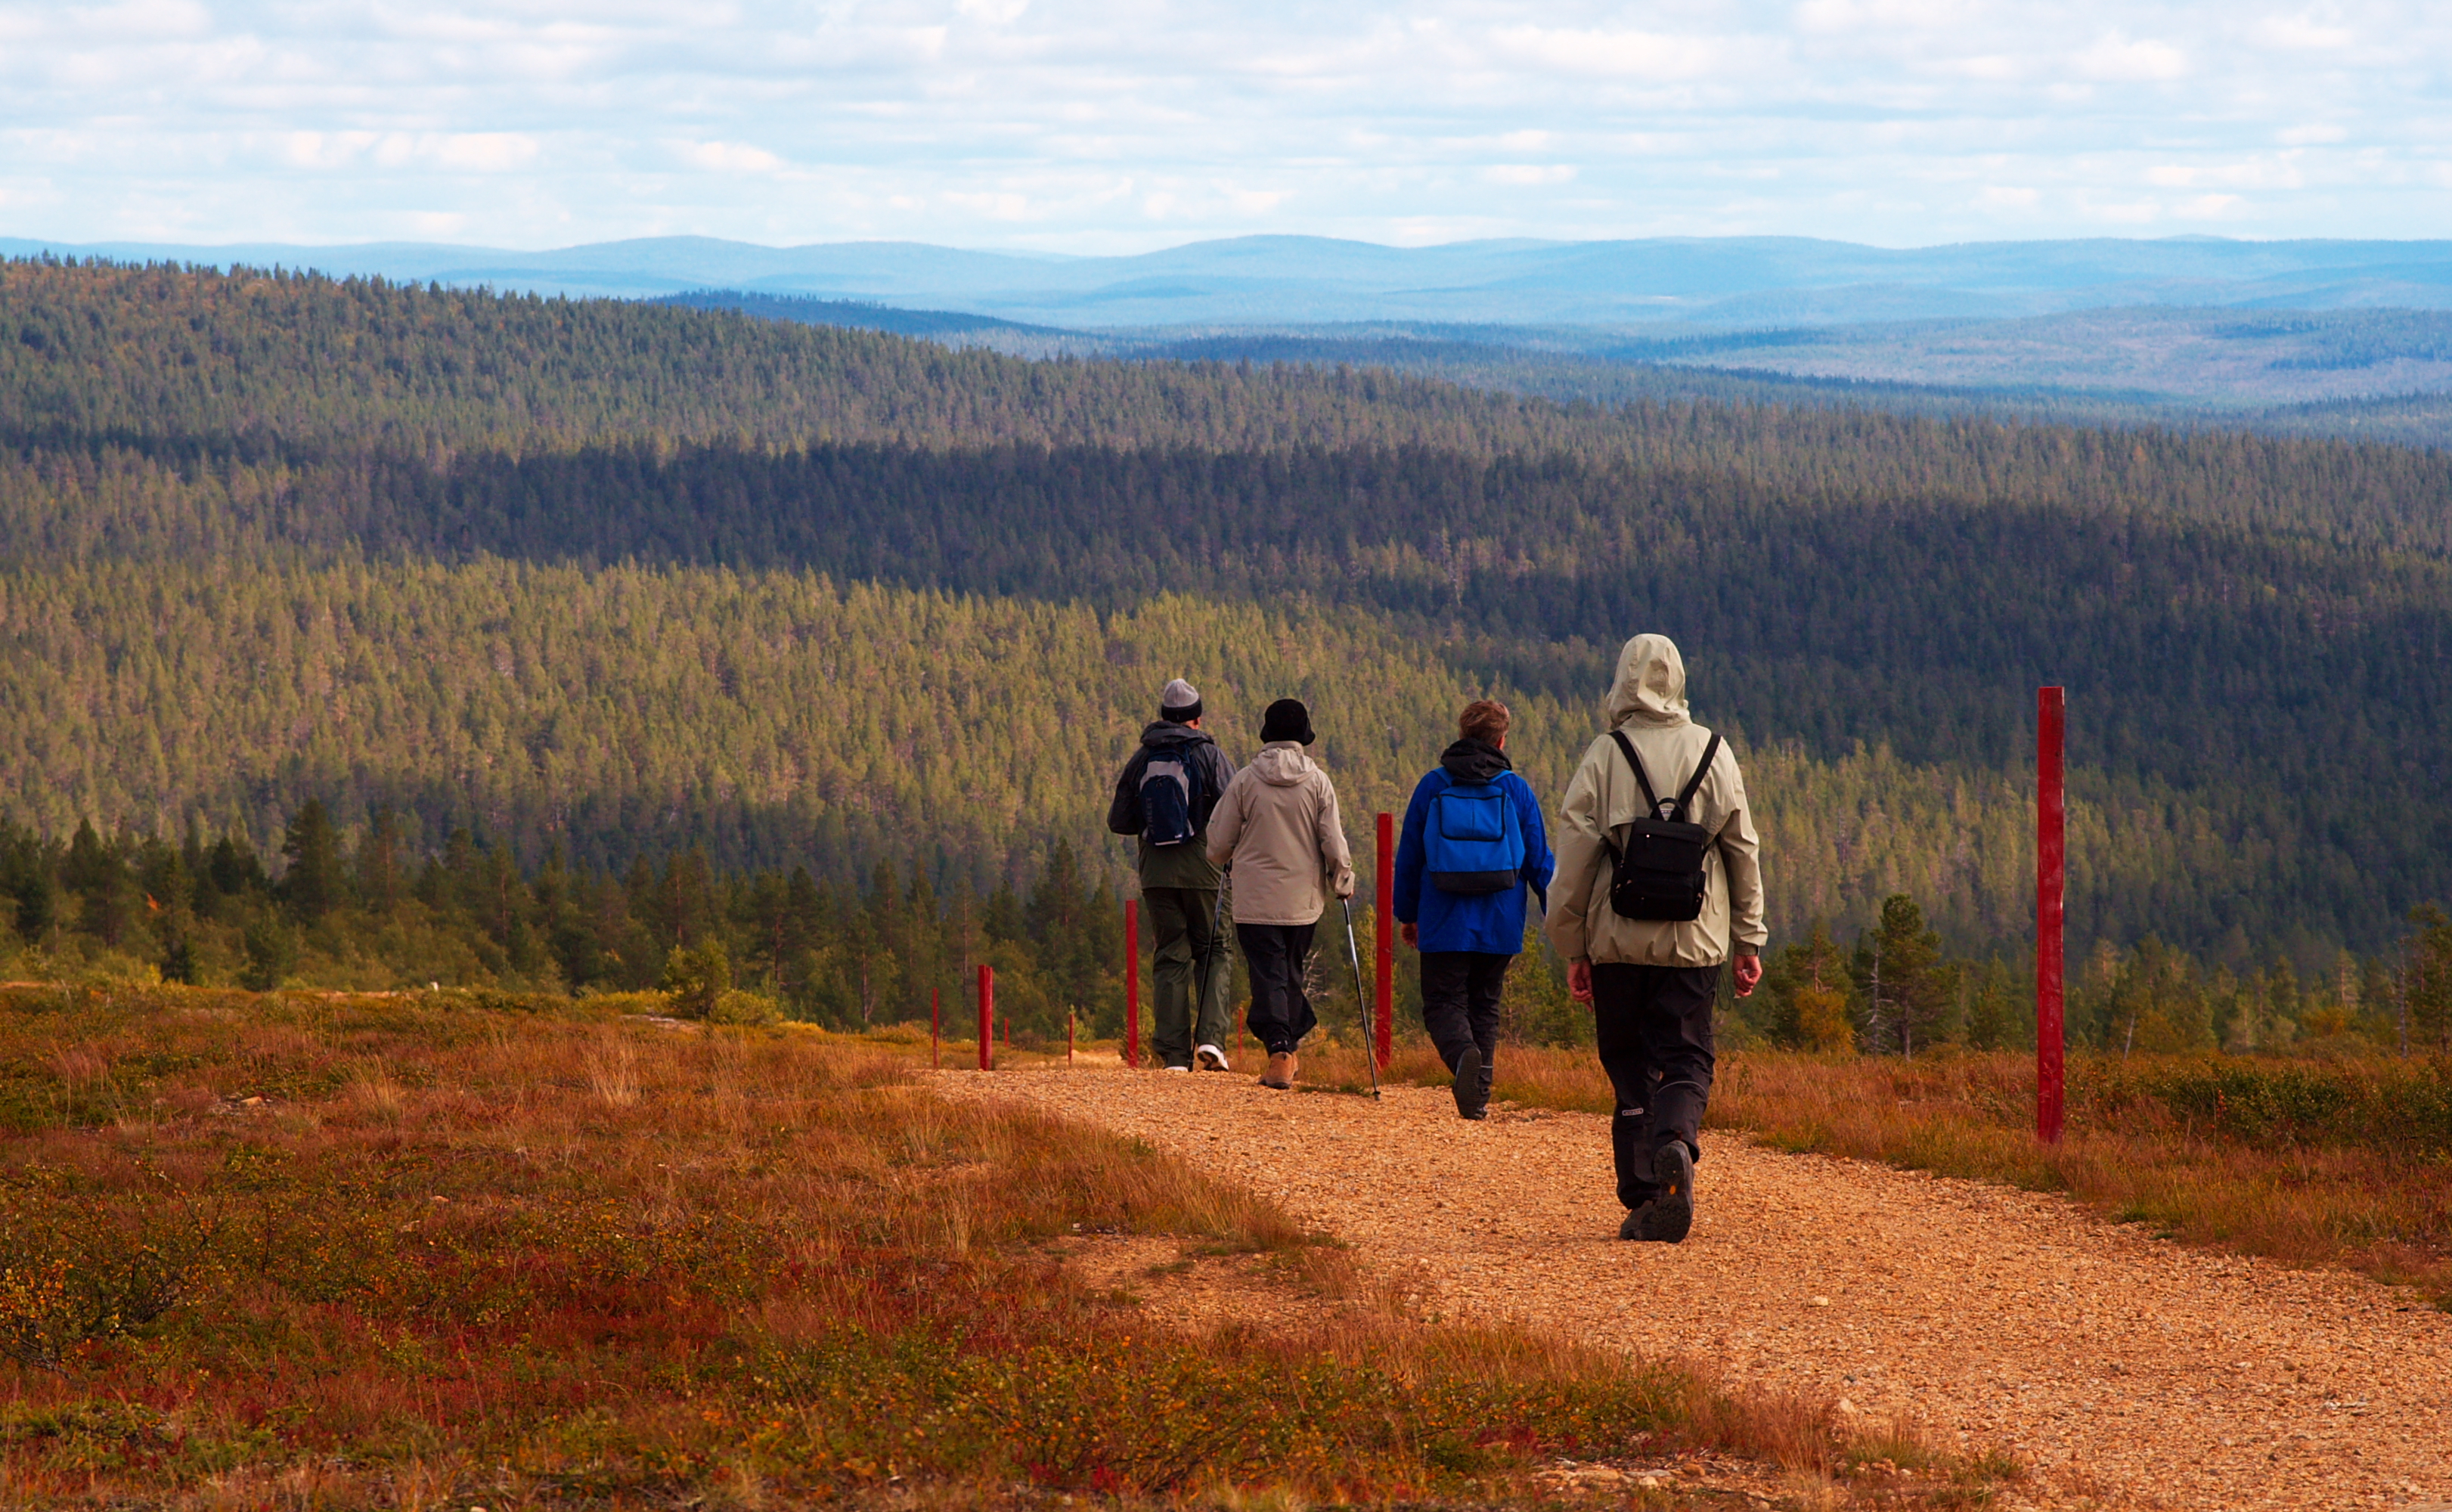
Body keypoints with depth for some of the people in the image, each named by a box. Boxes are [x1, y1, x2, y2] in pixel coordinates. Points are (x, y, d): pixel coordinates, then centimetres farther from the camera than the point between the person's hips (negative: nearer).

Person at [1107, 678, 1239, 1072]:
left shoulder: (1142, 759, 6)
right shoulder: (1209, 756, -3)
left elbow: (1118, 821, 8)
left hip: (1156, 873, 2)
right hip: (1203, 870, -2)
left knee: (1170, 958, 6)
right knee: (1212, 953, 9)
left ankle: (1174, 1053, 0)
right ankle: (1211, 1036, -10)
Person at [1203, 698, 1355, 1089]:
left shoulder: (1245, 781, -5)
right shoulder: (1318, 782, -3)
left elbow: (1219, 842, 1)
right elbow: (1333, 844, -3)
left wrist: (1225, 860, 24)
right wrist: (1343, 882, 14)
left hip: (1255, 899, -2)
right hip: (1303, 899, 2)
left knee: (1267, 974, -2)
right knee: (1292, 972, 17)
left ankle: (1278, 1049, -17)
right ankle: (1289, 1045, 19)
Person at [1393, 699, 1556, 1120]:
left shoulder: (1433, 785, 3)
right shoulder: (1516, 789, 2)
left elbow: (1409, 856, 7)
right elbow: (1539, 861, 3)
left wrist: (1407, 913, 17)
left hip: (1445, 923, -1)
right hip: (1500, 925, 1)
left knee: (1442, 1004, 1)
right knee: (1485, 1005, 14)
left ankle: (1463, 1053, -31)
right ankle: (1480, 1094, 7)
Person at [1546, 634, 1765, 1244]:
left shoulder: (1603, 757, -2)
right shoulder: (1714, 754, 4)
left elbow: (1573, 861, -2)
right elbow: (1743, 852, 7)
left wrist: (1572, 949, 5)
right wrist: (1749, 941, 15)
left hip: (1618, 942, -1)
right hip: (1694, 942, 1)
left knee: (1630, 1068, 8)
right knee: (1686, 1060, 4)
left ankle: (1642, 1200, 4)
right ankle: (1676, 1143, -26)